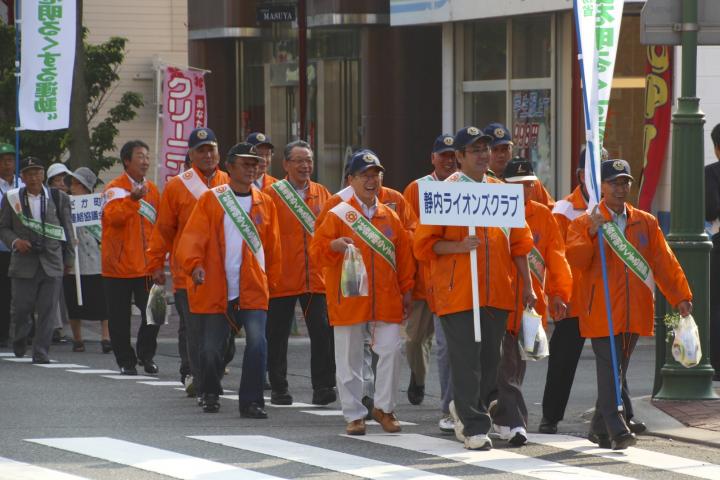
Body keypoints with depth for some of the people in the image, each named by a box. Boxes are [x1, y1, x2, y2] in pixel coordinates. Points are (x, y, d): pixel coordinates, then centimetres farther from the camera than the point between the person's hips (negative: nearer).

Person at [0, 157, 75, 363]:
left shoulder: (58, 198, 6)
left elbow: (67, 230, 11)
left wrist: (68, 259, 9)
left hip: (52, 263, 0)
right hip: (24, 262, 0)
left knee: (48, 310, -3)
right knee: (21, 307, 3)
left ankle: (41, 352, 2)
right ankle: (19, 343, 30)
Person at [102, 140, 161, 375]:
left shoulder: (152, 189, 11)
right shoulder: (115, 188, -6)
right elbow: (113, 216, -24)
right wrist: (133, 198, -37)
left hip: (147, 265, 4)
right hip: (119, 265, -4)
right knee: (120, 318, 2)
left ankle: (146, 354, 16)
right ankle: (126, 361, 13)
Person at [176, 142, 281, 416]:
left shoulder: (265, 204, 7)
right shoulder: (210, 200, 1)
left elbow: (273, 248, 11)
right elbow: (193, 236, -9)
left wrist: (271, 281, 8)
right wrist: (194, 264, -26)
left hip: (253, 290, 1)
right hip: (214, 289, -1)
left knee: (257, 342, -17)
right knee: (210, 348, 7)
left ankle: (251, 402, -8)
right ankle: (210, 394, 34)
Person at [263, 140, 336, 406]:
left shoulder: (323, 194, 10)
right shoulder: (270, 194, -1)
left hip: (317, 278, 2)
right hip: (281, 280, -2)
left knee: (324, 333, -6)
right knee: (277, 336, 4)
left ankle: (323, 387, 0)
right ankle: (278, 389, 15)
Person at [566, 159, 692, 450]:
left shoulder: (646, 223, 12)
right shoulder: (584, 223, 2)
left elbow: (664, 262, 11)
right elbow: (575, 259, -10)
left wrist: (680, 297, 3)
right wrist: (592, 234, -25)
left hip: (634, 313, 4)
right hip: (601, 312, -4)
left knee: (616, 371, 11)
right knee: (609, 369, -13)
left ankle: (600, 429, 22)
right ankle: (617, 431, -19)